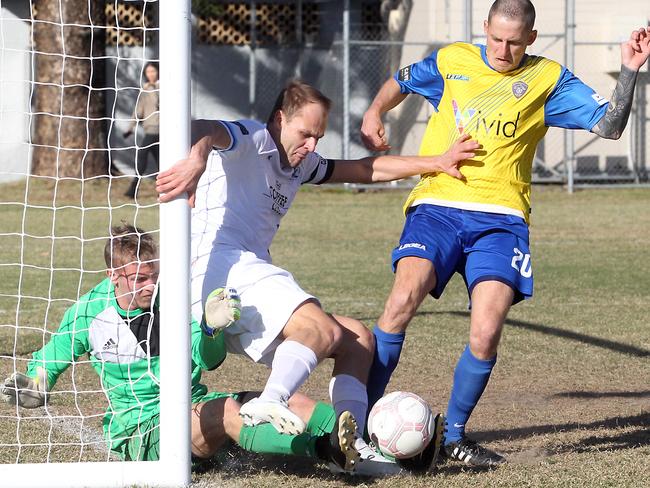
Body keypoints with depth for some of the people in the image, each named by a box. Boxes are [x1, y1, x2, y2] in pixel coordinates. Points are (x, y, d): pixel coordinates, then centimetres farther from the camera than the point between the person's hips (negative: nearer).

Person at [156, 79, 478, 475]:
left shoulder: (300, 165, 27)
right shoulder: (250, 141, -1)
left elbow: (366, 170, 33)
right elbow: (203, 130, -24)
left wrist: (437, 163, 27)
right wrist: (197, 158, -49)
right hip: (221, 264, -10)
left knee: (358, 340, 9)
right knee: (322, 330, -31)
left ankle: (352, 445, -7)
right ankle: (269, 404, -52)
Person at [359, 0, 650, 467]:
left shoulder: (548, 79, 8)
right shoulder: (453, 61, 12)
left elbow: (609, 125, 2)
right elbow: (401, 82, 30)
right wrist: (374, 113, 11)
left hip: (501, 216, 0)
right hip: (437, 205, 0)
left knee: (486, 336, -16)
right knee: (405, 297, -25)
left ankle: (454, 434, 8)